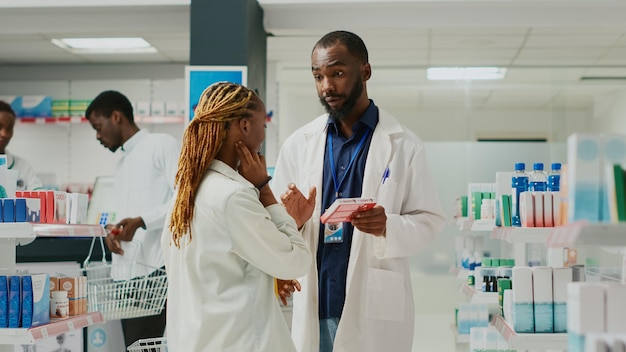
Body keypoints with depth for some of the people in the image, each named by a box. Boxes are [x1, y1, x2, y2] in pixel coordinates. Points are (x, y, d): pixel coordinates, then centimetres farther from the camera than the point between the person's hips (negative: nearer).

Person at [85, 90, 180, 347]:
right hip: (126, 271, 8)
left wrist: (141, 221, -19)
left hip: (153, 270, -8)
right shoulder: (122, 162, 24)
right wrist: (113, 229, 6)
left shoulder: (162, 145, -2)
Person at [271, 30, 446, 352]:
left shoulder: (404, 145, 0)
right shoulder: (297, 144, 7)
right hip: (313, 307, 2)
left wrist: (389, 227, -20)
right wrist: (290, 220, -15)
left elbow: (429, 220, 0)